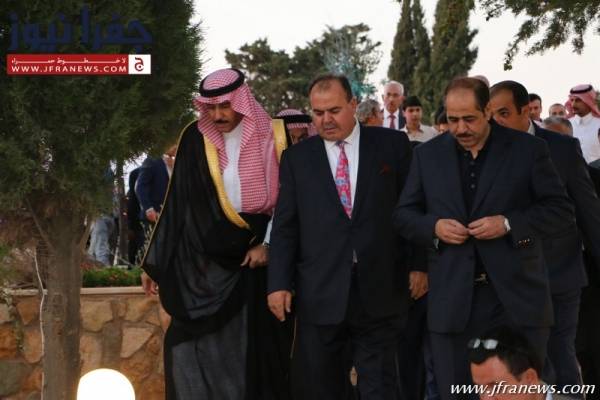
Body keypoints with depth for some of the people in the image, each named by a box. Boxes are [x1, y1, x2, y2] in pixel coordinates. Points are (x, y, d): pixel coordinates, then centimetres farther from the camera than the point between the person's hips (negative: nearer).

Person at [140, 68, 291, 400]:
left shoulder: (270, 137, -2)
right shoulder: (195, 138, 1)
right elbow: (176, 204, 4)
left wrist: (268, 244, -8)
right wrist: (154, 263, 3)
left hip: (252, 258, -1)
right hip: (204, 262, 1)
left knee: (253, 345, 2)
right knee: (195, 347, -3)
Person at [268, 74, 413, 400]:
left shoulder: (392, 145, 4)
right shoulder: (296, 158, 7)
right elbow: (285, 226, 6)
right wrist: (279, 284, -2)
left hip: (379, 290, -1)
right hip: (320, 294, 1)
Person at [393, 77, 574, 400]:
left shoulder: (528, 149, 1)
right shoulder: (427, 155, 9)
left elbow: (560, 210, 1)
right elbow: (403, 215, 13)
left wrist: (509, 224, -14)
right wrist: (434, 226, -8)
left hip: (517, 298, -2)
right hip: (453, 300, 2)